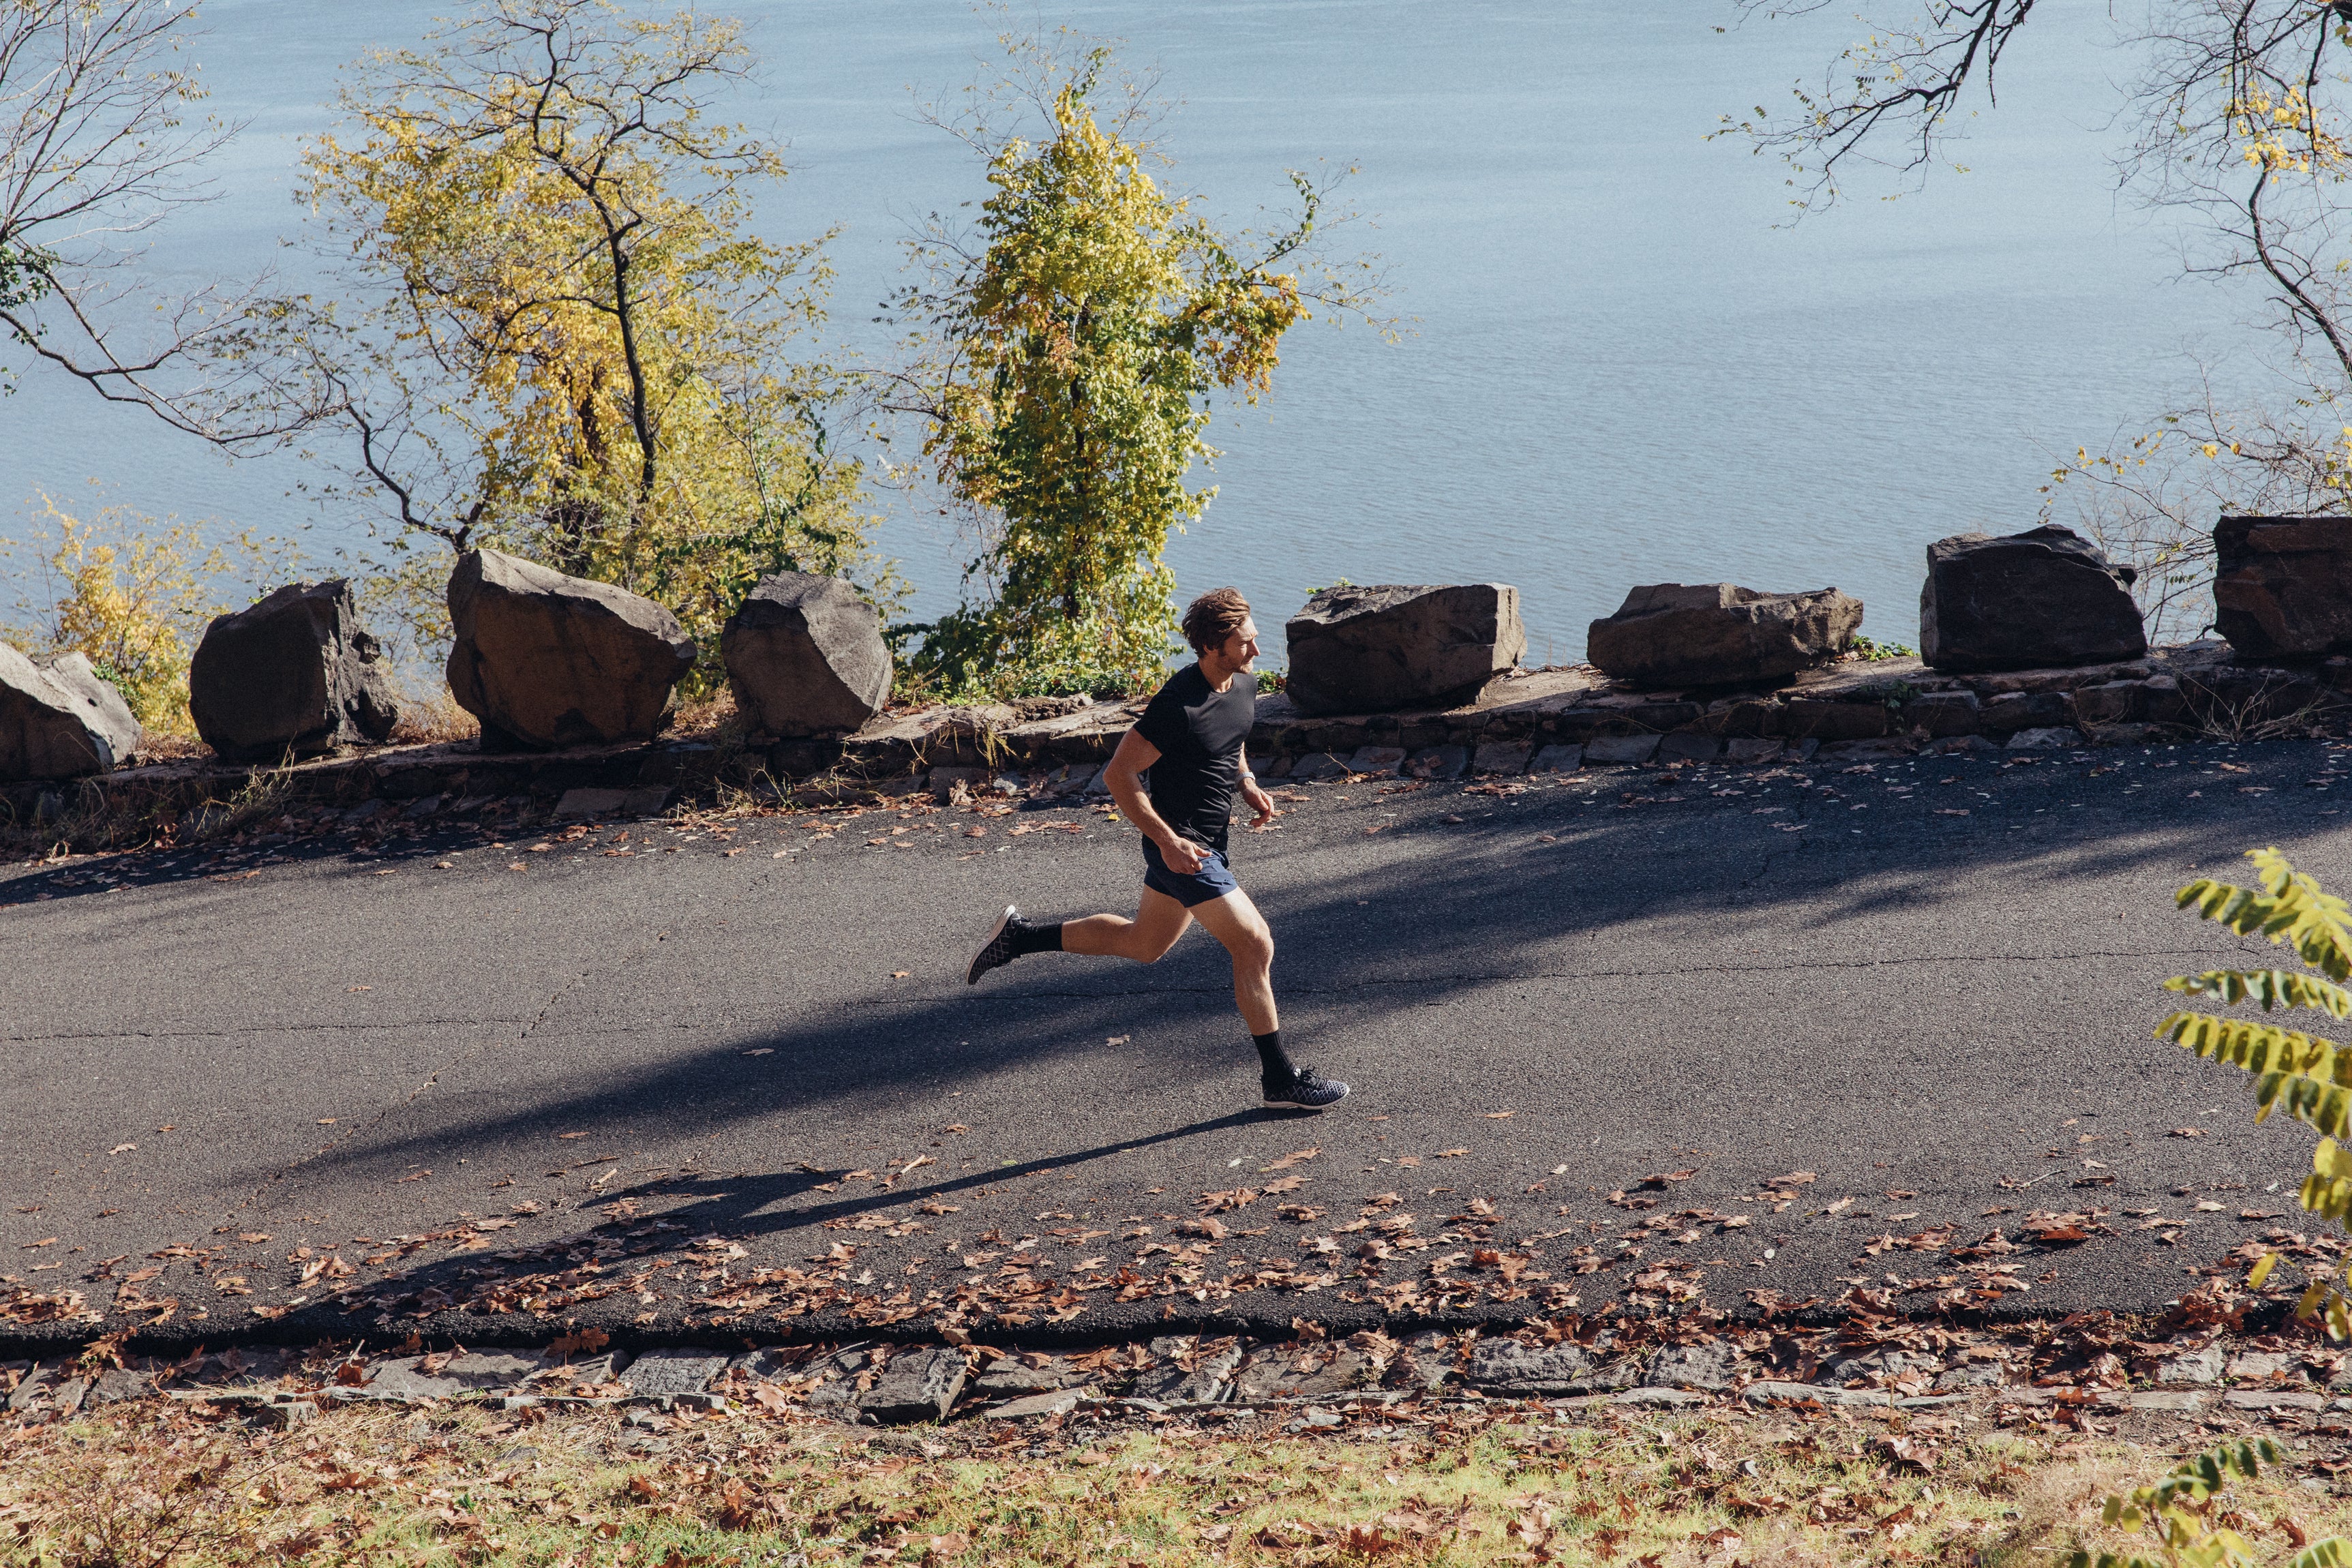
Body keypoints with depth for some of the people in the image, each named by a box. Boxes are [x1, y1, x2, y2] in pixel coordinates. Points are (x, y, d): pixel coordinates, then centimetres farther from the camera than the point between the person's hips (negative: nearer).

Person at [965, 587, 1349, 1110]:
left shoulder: (1245, 685, 2)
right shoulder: (1179, 704, -25)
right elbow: (1118, 774, -21)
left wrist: (1249, 787, 5)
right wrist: (1168, 841, -25)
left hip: (1211, 839, 9)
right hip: (1182, 845, -9)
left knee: (1142, 943, 23)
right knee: (1255, 946, -8)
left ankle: (1020, 934, 33)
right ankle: (1281, 1080, 3)